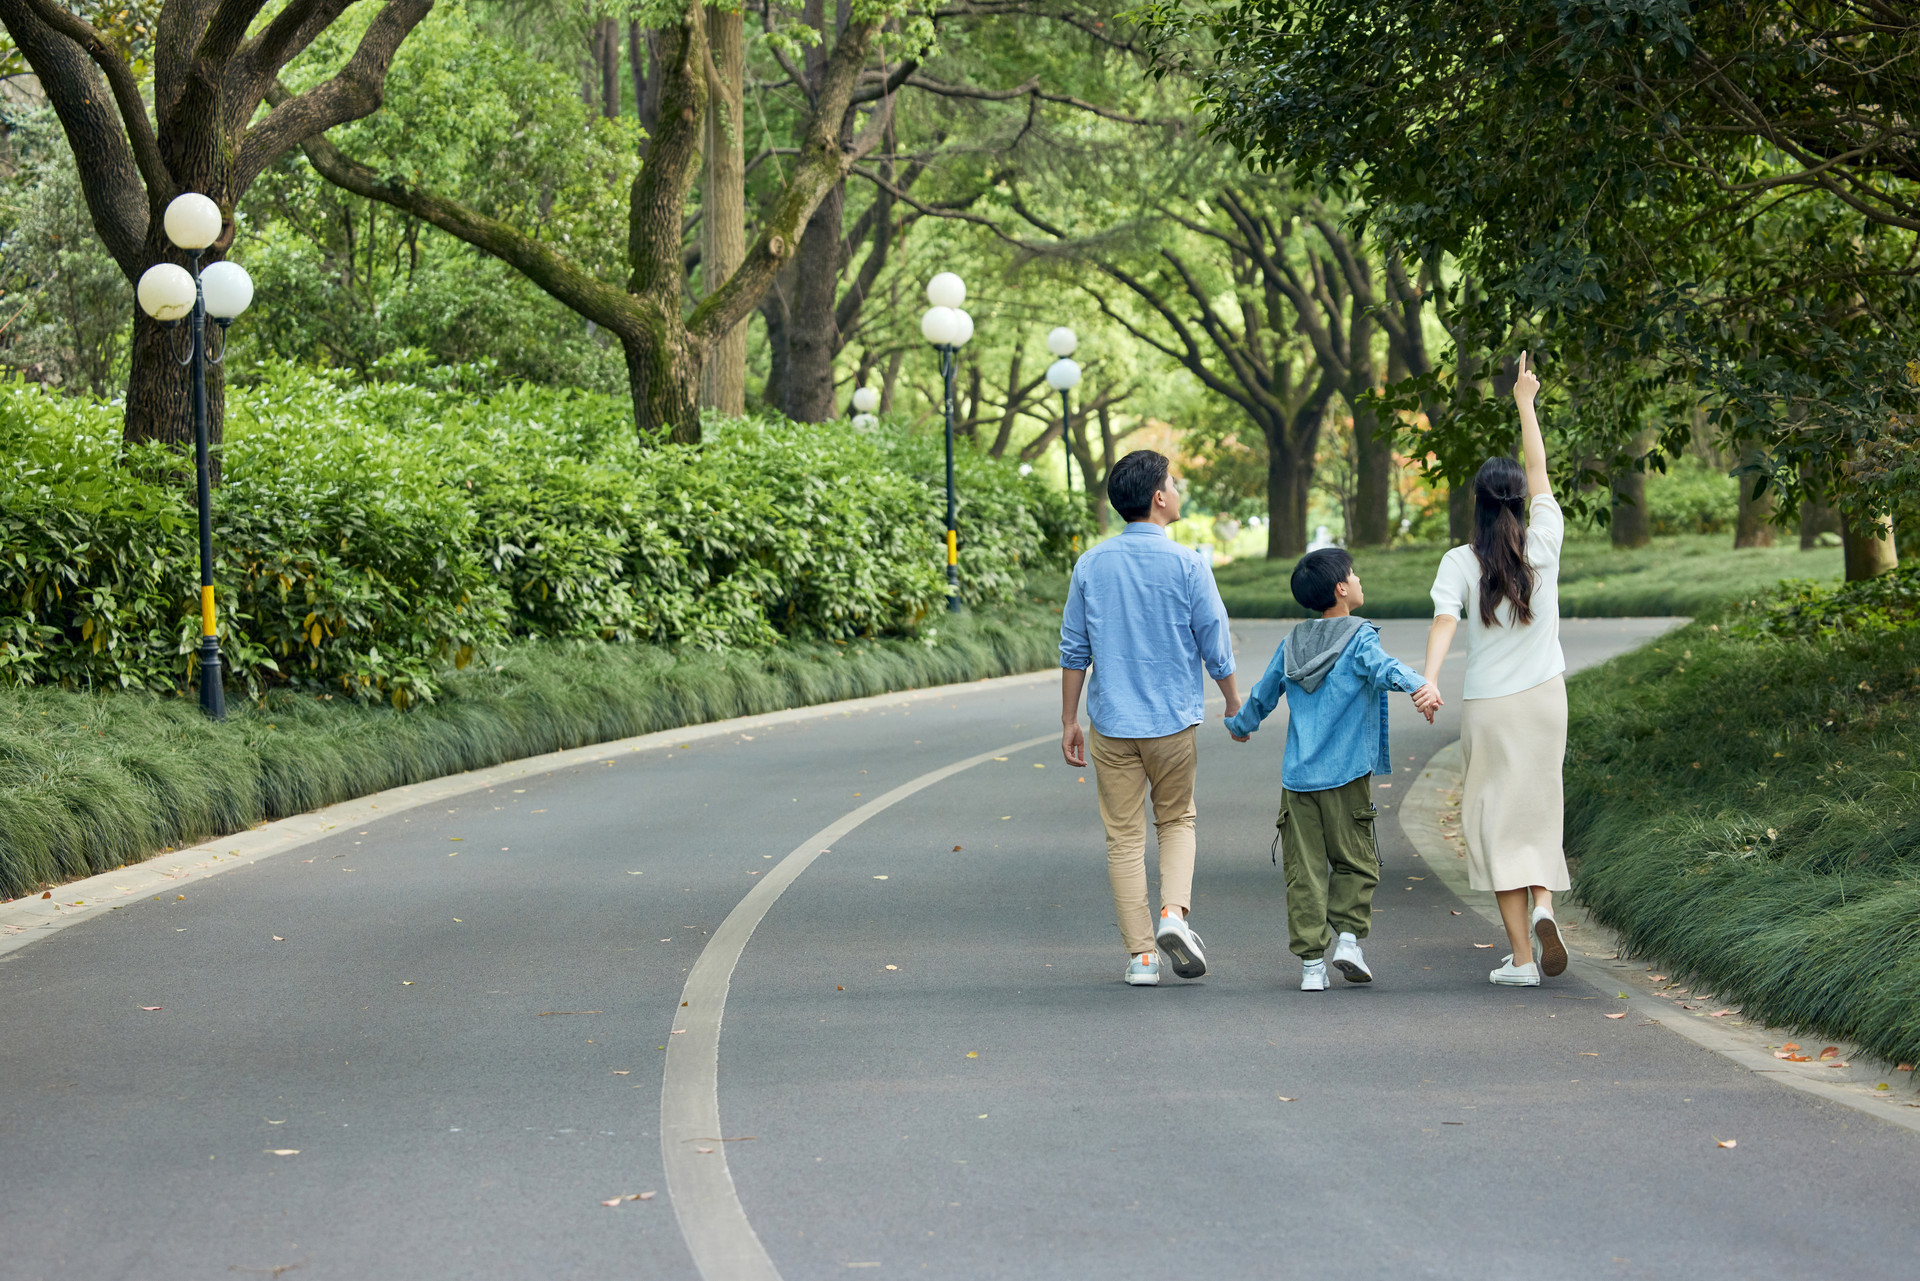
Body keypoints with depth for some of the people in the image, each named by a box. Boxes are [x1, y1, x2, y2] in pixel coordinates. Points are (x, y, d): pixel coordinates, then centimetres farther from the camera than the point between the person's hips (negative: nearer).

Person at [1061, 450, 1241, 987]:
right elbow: (1215, 645, -3)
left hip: (1112, 722, 2)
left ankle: (1141, 954, 6)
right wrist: (1233, 704, 12)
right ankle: (1174, 912, -7)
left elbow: (1074, 650, 4)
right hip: (1173, 720, -1)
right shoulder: (1186, 565, -8)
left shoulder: (1091, 566, 1)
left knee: (1124, 836, 7)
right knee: (1176, 821, 17)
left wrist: (1069, 721, 12)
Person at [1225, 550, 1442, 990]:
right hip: (1346, 777, -4)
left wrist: (1241, 725, 46)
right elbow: (1384, 668, -27)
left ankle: (1311, 962, 1)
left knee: (1304, 871, 4)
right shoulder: (1359, 637, -4)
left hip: (1297, 778, 4)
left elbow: (1262, 697, 25)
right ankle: (1349, 937, -2)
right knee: (1356, 863, 12)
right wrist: (1419, 685, -46)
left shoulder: (1292, 644, 13)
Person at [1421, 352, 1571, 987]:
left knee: (1498, 821, 3)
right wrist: (1525, 402, 18)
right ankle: (1543, 905, -10)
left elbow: (1445, 622, -23)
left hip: (1487, 708, -2)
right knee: (1538, 812, 17)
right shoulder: (1544, 543, -3)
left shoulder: (1461, 561, -8)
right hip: (1544, 697, 2)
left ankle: (1521, 957, -1)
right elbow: (1539, 470, 9)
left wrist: (1428, 680, -35)